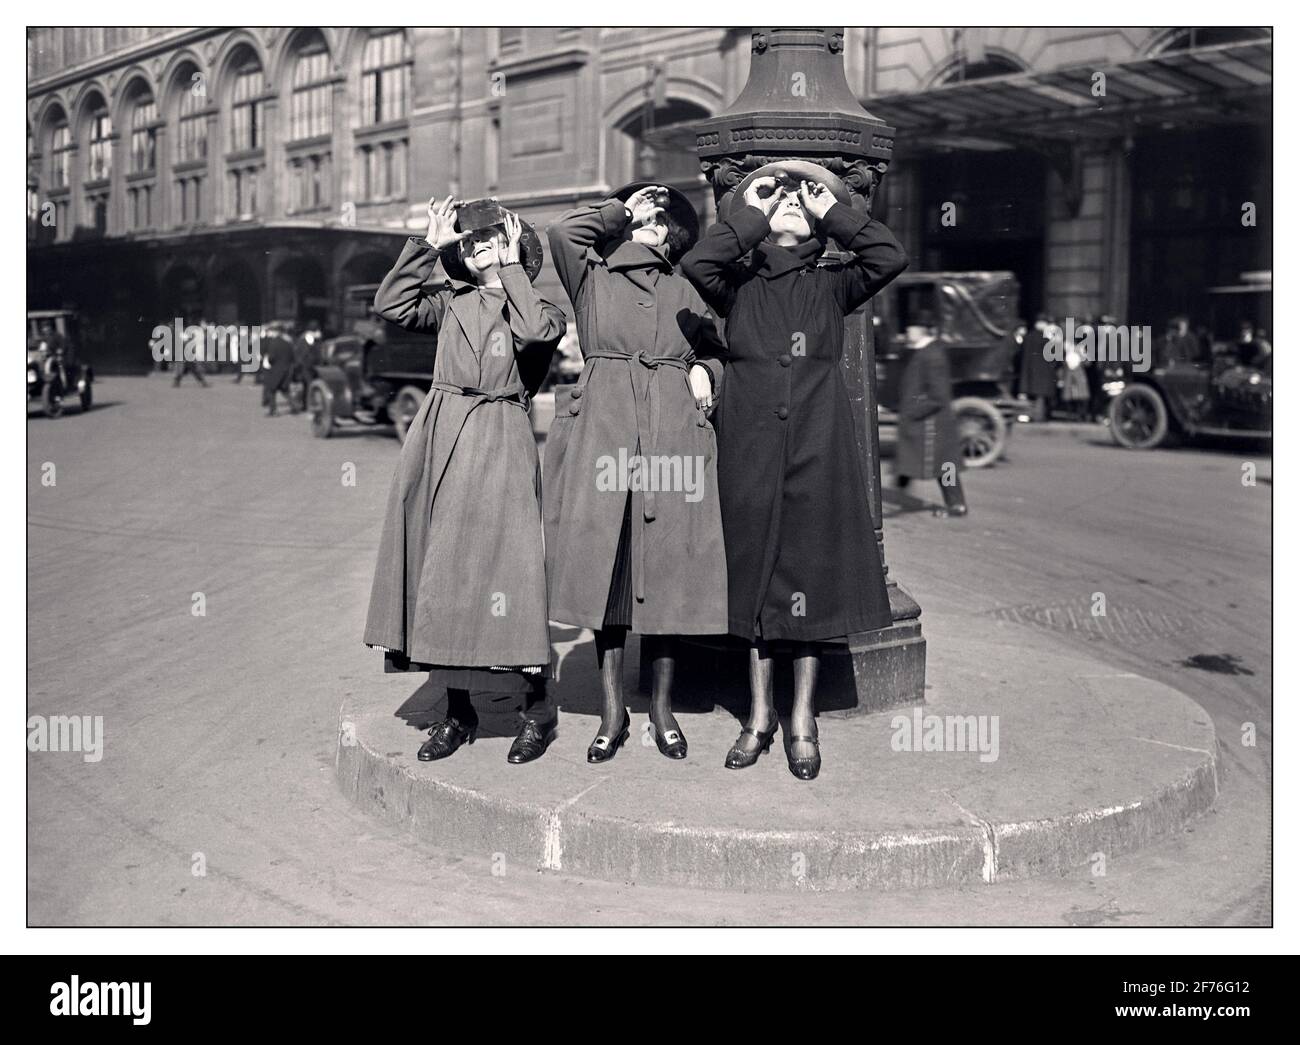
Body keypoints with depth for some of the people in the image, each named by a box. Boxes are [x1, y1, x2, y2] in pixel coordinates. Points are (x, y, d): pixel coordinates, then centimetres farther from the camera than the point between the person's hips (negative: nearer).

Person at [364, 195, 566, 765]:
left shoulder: (541, 306, 6)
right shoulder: (451, 302, 17)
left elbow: (535, 331, -17)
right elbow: (390, 305, 4)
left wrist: (511, 268, -5)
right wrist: (428, 243, 4)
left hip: (498, 445, -5)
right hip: (437, 439, 5)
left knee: (498, 566, -9)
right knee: (437, 572, 5)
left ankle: (538, 707, 5)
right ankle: (457, 711, 16)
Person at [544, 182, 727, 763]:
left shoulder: (682, 291, 20)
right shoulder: (591, 275, 13)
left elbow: (717, 349, 29)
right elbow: (562, 233, -6)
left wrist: (704, 372, 7)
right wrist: (620, 212, 8)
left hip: (673, 430, 2)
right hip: (603, 427, -2)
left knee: (666, 563, 0)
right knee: (605, 563, -3)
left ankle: (662, 706, 11)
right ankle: (612, 710, 6)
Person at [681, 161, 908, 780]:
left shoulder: (831, 286, 12)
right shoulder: (739, 285, 10)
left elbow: (889, 258, -6)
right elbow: (695, 263, -12)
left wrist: (834, 212, 4)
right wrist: (748, 214, 0)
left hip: (818, 447, 0)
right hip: (750, 446, 0)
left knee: (811, 575, 1)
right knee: (754, 573, 4)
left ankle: (803, 722, 12)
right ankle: (759, 716, 17)